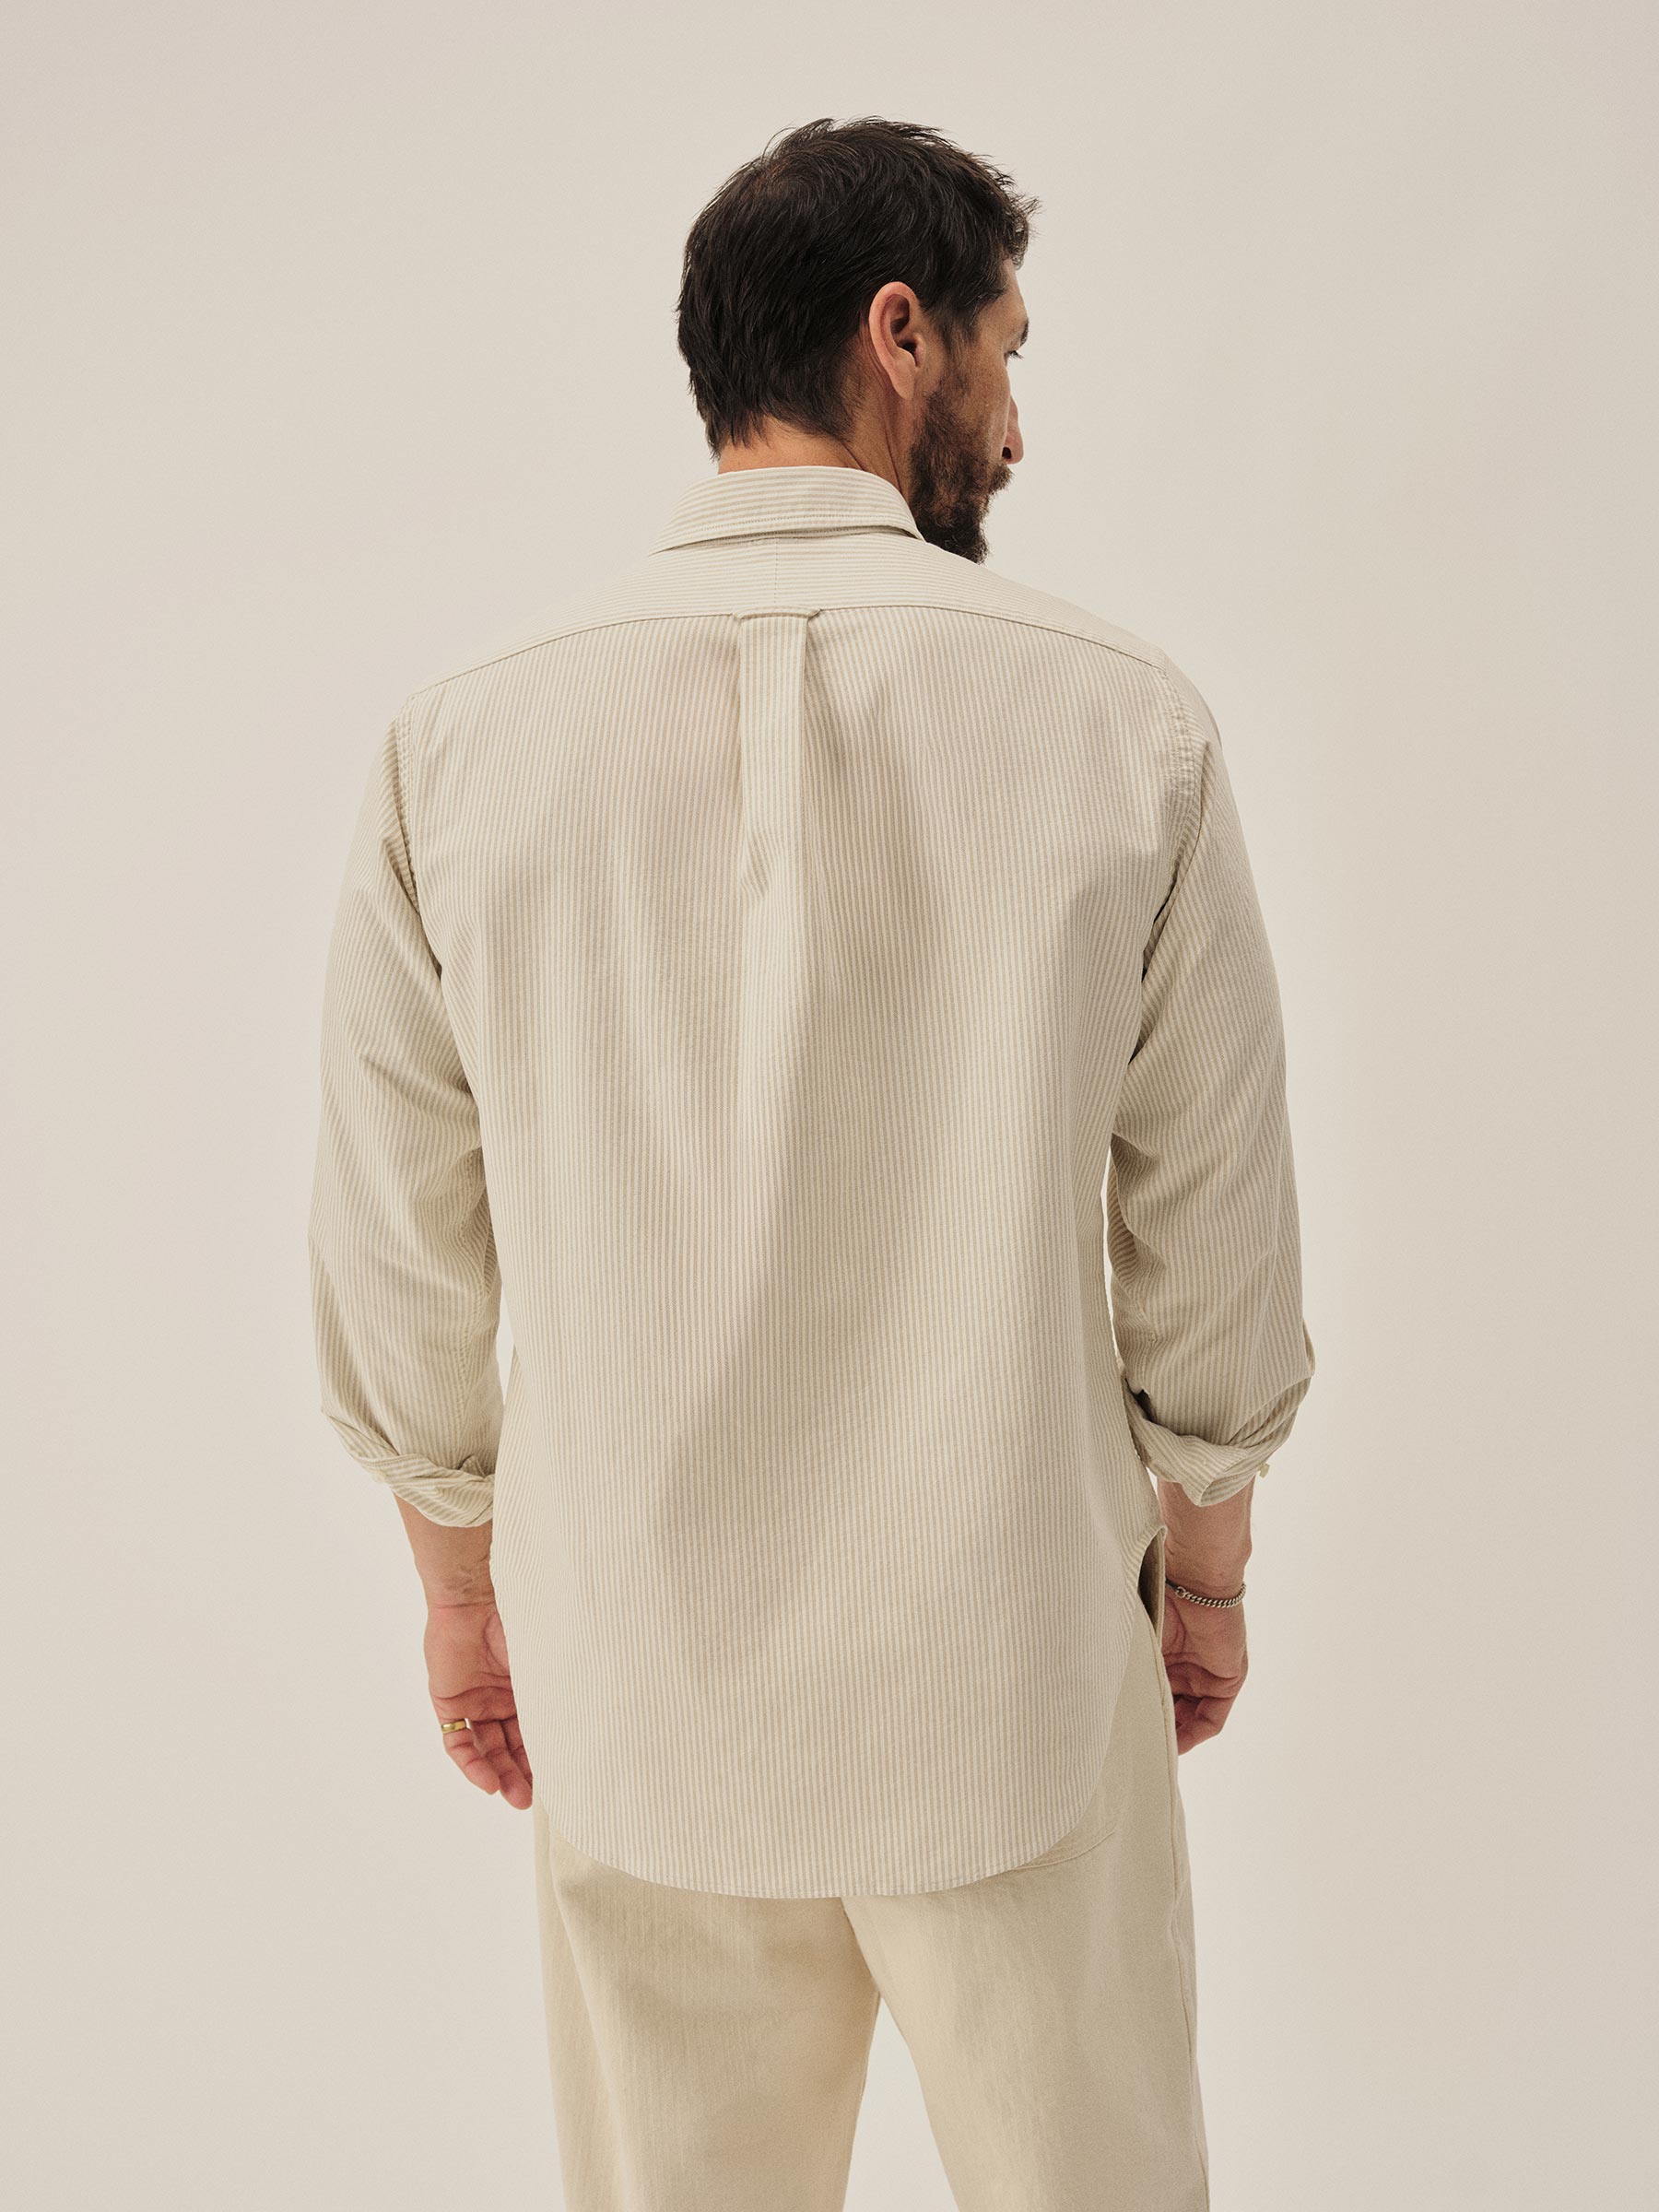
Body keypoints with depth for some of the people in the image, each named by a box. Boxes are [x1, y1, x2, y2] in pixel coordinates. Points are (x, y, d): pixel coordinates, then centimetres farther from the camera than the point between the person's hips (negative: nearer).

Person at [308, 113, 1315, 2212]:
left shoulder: (461, 741, -8)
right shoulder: (1121, 720, -10)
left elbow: (396, 1268, -1)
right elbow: (1217, 1240, -3)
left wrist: (460, 1588, 14)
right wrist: (1207, 1566, 13)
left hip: (630, 1688, 2)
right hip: (1016, 1675, -1)